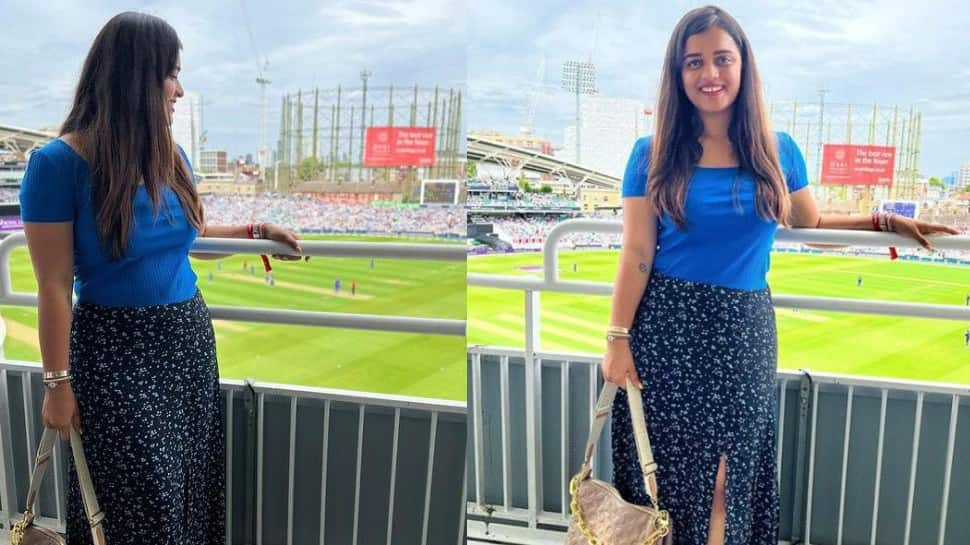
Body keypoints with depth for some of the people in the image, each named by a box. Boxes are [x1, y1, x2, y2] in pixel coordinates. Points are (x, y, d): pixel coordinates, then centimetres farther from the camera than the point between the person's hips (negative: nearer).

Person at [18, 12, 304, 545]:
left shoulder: (169, 154, 3)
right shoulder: (60, 163, -15)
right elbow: (54, 286, -14)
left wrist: (254, 230, 11)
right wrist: (58, 381, -12)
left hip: (189, 338, 6)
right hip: (117, 350, -6)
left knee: (193, 487, 15)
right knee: (137, 501, 6)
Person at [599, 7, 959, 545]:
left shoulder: (778, 150, 4)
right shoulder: (653, 154, -3)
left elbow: (810, 224, 18)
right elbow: (636, 253, -5)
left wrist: (885, 221, 6)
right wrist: (618, 338, -8)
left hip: (744, 328, 2)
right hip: (667, 325, -2)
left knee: (731, 470, 10)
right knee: (664, 468, 6)